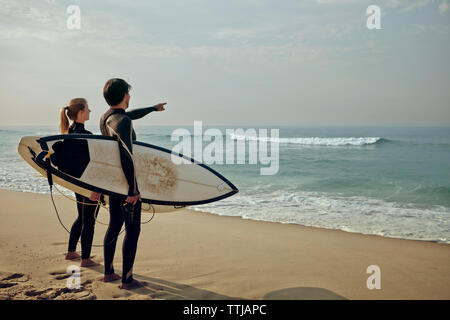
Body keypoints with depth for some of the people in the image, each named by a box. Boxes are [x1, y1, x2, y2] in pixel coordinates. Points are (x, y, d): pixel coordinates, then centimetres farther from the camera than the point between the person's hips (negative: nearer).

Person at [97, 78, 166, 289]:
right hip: (125, 182, -9)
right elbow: (126, 155, -30)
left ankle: (108, 272, 27)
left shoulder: (105, 118, 8)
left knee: (114, 225, 17)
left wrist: (153, 108, 43)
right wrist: (133, 189, -26)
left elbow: (132, 114, 27)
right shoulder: (122, 121, -21)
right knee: (132, 230, 0)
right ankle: (127, 279, 6)